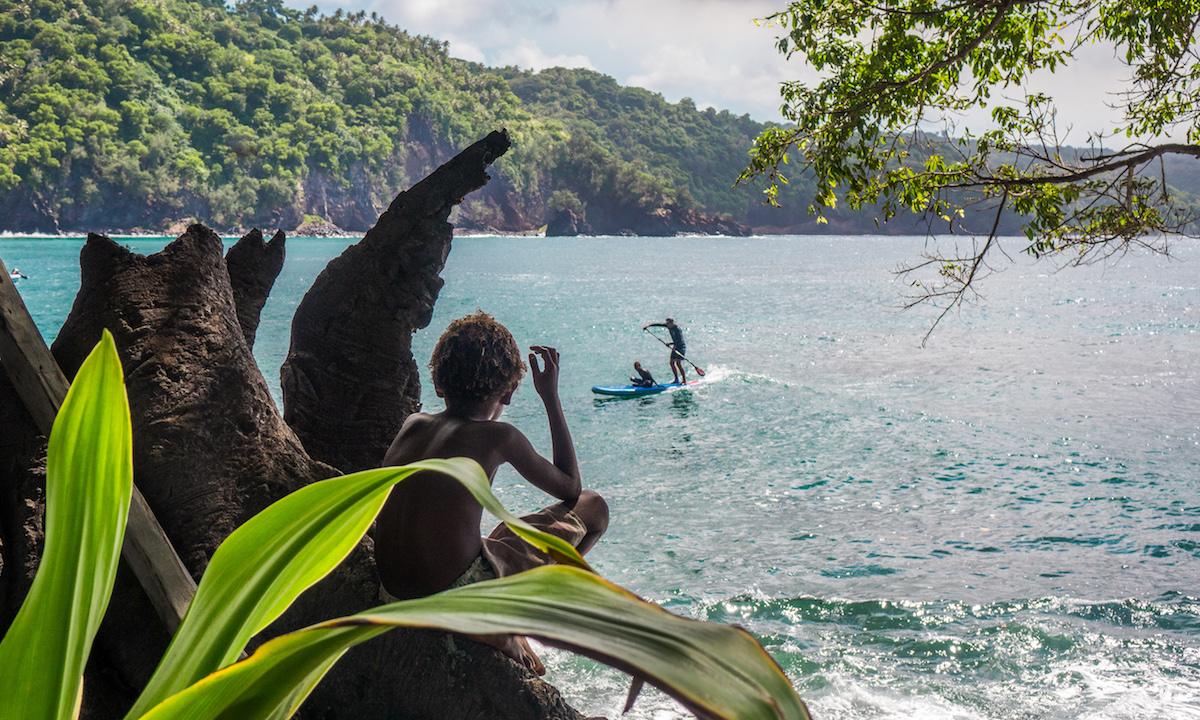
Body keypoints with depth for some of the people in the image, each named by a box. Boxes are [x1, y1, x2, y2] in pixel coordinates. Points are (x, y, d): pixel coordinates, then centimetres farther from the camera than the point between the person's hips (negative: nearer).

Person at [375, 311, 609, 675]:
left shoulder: (412, 424, 9)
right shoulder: (498, 436, -7)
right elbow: (571, 488, 8)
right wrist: (551, 398, 13)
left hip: (393, 595, 7)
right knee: (593, 507, 8)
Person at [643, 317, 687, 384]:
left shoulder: (678, 329, -23)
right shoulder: (669, 326, 1)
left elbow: (680, 341, -29)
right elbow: (658, 324, 4)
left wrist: (670, 344, -32)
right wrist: (648, 325, -3)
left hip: (681, 346, -9)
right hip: (676, 346, 9)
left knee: (678, 363, -15)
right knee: (672, 362, 6)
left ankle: (684, 380, -10)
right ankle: (677, 380, 14)